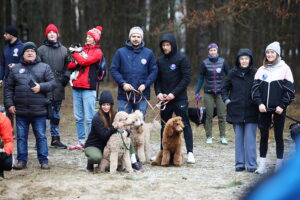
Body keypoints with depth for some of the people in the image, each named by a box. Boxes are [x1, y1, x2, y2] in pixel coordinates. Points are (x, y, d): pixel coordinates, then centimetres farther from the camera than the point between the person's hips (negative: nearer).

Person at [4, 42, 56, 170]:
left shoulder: (44, 67, 6)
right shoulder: (16, 69, 11)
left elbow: (52, 83, 1)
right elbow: (8, 88, 11)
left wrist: (41, 87, -15)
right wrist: (9, 104, 3)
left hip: (39, 110, -2)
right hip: (20, 110, 2)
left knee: (41, 136, 2)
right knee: (21, 136, 7)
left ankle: (43, 161, 9)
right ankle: (22, 160, 15)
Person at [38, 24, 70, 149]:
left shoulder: (64, 50, 11)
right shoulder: (41, 50, 1)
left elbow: (68, 65, 16)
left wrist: (66, 76, -1)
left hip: (58, 87, 4)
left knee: (56, 114, 12)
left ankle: (55, 139, 19)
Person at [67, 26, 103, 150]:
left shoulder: (97, 52, 1)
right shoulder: (82, 49, 18)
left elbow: (84, 61, -13)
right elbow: (69, 65, 14)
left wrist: (75, 54, 3)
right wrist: (77, 63, -7)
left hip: (88, 88, -6)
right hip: (76, 86, 6)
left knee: (89, 118, -7)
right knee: (78, 117, 8)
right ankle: (81, 141, 15)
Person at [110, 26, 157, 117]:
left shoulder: (149, 53, 6)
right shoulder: (121, 52, 3)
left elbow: (154, 71, 5)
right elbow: (113, 70, 2)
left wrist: (145, 84, -10)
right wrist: (123, 83, -11)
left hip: (142, 96, 1)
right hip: (124, 96, -1)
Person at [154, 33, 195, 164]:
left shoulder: (182, 59, -5)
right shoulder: (160, 61, 10)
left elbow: (186, 78, -10)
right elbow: (157, 79, 13)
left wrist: (174, 93, -16)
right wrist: (158, 92, -5)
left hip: (179, 99, -5)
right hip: (164, 99, 5)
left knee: (185, 125, -4)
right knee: (164, 126, 10)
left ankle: (190, 152, -1)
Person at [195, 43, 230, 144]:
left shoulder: (223, 62, 1)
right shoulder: (205, 63, 2)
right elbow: (201, 78, 9)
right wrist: (197, 92, 5)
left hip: (220, 92, 0)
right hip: (208, 93, 0)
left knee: (222, 115, -2)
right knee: (209, 116, 1)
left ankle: (223, 137, 4)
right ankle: (209, 137, 7)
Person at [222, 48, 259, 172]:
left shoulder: (255, 73, -3)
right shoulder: (233, 74, 5)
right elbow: (225, 88, 16)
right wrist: (226, 100, 4)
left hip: (251, 112, -3)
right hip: (236, 112, 3)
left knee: (250, 138, -4)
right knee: (238, 138, 7)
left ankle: (251, 164, 0)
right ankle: (240, 163, 13)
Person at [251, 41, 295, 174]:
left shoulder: (284, 68, 0)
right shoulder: (262, 69, 9)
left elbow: (289, 89, -3)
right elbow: (255, 88, 5)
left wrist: (282, 105, -11)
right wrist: (259, 103, -9)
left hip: (279, 109, -3)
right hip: (264, 109, 3)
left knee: (279, 136, 3)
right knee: (263, 136, 4)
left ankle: (279, 165, 9)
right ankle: (262, 165, 9)